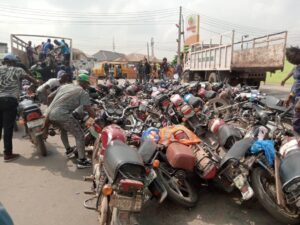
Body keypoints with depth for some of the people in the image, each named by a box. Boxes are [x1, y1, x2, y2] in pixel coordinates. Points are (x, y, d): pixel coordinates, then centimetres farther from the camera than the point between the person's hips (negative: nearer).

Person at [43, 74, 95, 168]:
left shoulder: (65, 86, 23)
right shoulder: (83, 93, 4)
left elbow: (49, 97, 26)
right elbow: (90, 111, -4)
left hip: (49, 113, 8)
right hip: (62, 114, -8)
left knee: (63, 128, 34)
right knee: (79, 135, 3)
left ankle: (68, 150, 44)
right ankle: (82, 161, 3)